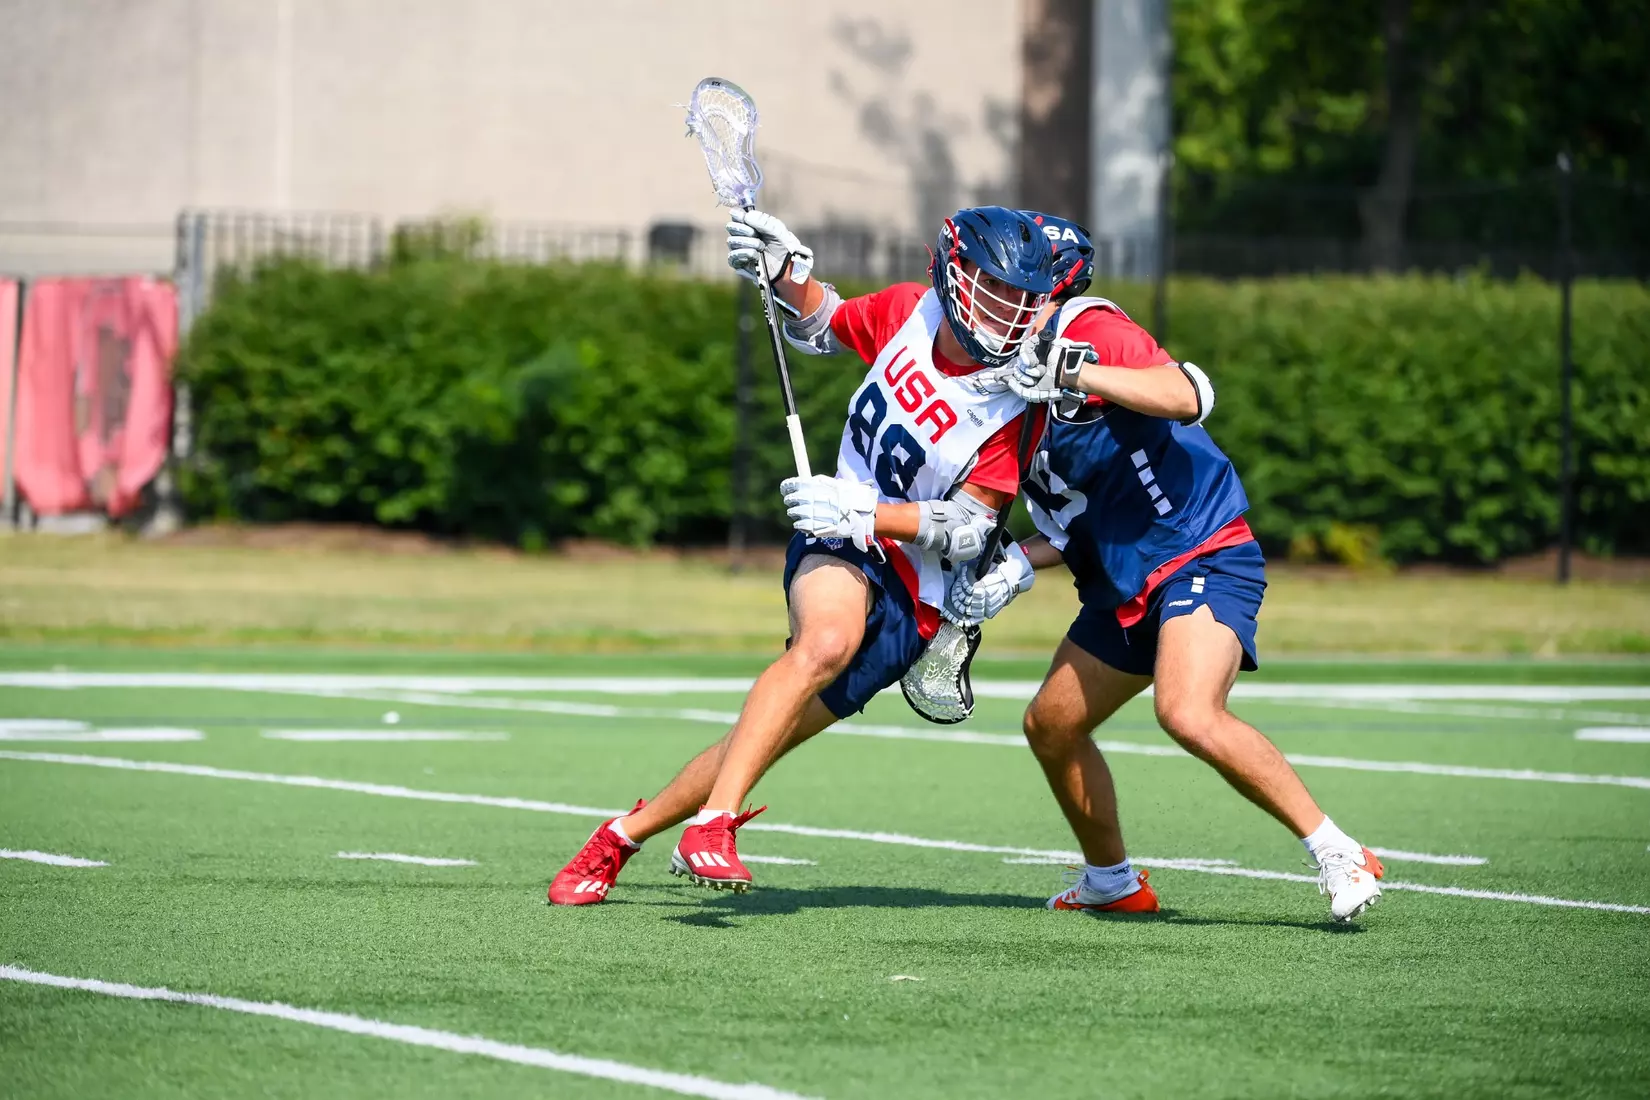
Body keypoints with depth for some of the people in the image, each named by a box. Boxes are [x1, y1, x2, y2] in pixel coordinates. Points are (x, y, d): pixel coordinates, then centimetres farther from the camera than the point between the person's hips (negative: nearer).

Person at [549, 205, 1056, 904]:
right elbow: (822, 328, 20)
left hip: (914, 599, -1)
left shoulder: (1015, 406, -13)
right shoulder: (907, 310, -3)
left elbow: (968, 529, -14)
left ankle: (622, 836, 11)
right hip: (839, 541, 1)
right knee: (828, 636, -35)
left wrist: (863, 512, -26)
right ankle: (713, 823, -39)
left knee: (761, 740, -8)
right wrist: (787, 273, 0)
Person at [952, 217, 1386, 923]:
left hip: (1203, 555, -10)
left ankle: (1339, 856, -21)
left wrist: (1073, 372, -37)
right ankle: (1112, 883, 36)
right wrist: (1017, 567, 0)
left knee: (1188, 715, -30)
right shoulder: (1005, 385, 13)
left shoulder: (1087, 329, -12)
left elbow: (1190, 396, -30)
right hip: (1123, 584, 10)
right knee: (1051, 725, 16)